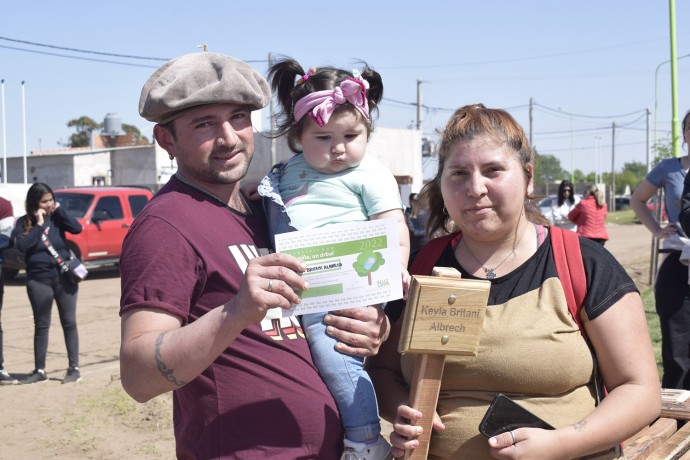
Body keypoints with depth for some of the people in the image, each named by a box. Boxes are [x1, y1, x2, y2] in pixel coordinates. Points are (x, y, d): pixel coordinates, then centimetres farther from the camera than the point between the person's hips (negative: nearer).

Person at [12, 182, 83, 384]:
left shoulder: (56, 217, 3)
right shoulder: (24, 222, 0)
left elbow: (77, 228, -11)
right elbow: (21, 245, -15)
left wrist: (59, 211, -12)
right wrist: (38, 224, -14)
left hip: (64, 276, 0)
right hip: (38, 280, 0)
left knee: (69, 323, 2)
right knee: (41, 326, 9)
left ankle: (74, 368, 8)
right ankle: (39, 370, 18)